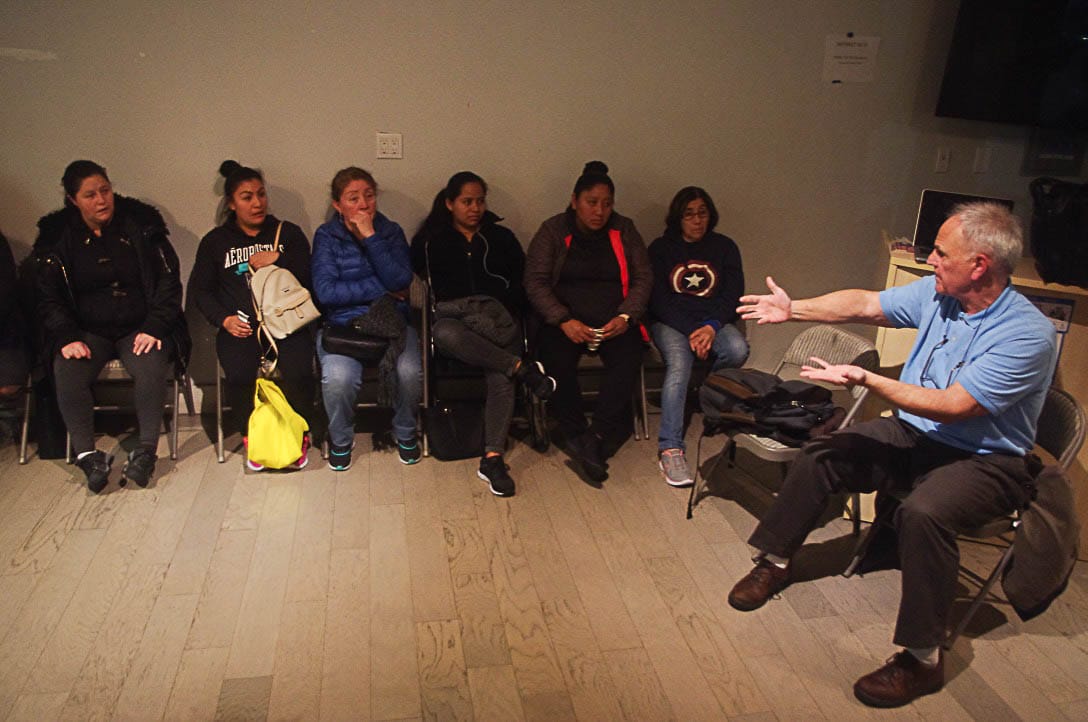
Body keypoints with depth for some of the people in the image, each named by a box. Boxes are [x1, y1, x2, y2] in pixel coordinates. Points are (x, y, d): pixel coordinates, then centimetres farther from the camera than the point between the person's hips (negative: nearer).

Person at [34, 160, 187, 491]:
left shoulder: (142, 224, 1)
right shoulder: (56, 235, 4)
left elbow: (169, 280, -1)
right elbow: (47, 296, 5)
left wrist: (154, 327, -12)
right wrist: (67, 337, -11)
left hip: (140, 328, -1)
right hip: (87, 331, 2)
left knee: (150, 368, -32)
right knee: (67, 372, -28)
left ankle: (147, 450, -23)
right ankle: (87, 455, -22)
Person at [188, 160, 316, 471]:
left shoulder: (288, 233, 13)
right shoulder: (215, 241, 15)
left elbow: (309, 279, 3)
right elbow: (199, 289, 12)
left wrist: (278, 261, -9)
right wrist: (224, 319, -3)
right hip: (240, 326, 1)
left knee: (298, 372, -29)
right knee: (239, 375, -29)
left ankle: (300, 436, -1)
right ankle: (253, 437, -1)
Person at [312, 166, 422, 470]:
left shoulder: (391, 232, 7)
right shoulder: (326, 236, 2)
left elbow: (401, 281, -9)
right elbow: (325, 291, -11)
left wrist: (370, 237, -13)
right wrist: (381, 289, -9)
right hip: (342, 324, -1)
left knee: (409, 371, -29)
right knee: (339, 377, -32)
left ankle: (406, 433, 3)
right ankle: (341, 439, 0)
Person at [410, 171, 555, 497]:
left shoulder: (501, 237, 19)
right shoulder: (430, 240, 17)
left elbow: (521, 281, 14)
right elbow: (420, 275, 8)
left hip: (499, 320, 1)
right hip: (452, 316, 0)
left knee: (501, 376, -31)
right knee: (445, 333, -40)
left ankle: (492, 458, -35)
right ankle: (522, 368, -33)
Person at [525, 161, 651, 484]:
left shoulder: (624, 230, 11)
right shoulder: (552, 231, 5)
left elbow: (643, 278, 7)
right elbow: (535, 281, -5)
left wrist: (625, 317, -13)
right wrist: (564, 321, -20)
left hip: (614, 321, 2)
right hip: (564, 320, -1)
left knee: (628, 358, -31)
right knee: (557, 359, -33)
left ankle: (596, 439, -26)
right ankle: (576, 436, -18)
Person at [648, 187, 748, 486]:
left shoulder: (725, 247, 12)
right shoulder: (661, 248, 7)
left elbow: (733, 296, 4)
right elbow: (658, 300, -2)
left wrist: (711, 326, -16)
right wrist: (691, 331, -17)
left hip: (713, 322, 2)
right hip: (671, 323, -2)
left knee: (738, 350, -31)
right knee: (679, 364, -33)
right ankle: (669, 450, -38)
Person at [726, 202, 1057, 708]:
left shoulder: (1027, 334, -24)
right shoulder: (937, 293, -4)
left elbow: (952, 406, -28)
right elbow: (864, 305, 4)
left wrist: (866, 380, -31)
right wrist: (793, 310, -3)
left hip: (984, 459, -7)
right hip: (914, 434, 7)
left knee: (923, 512, -35)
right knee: (819, 455, -4)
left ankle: (922, 658, -19)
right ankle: (774, 562, 14)